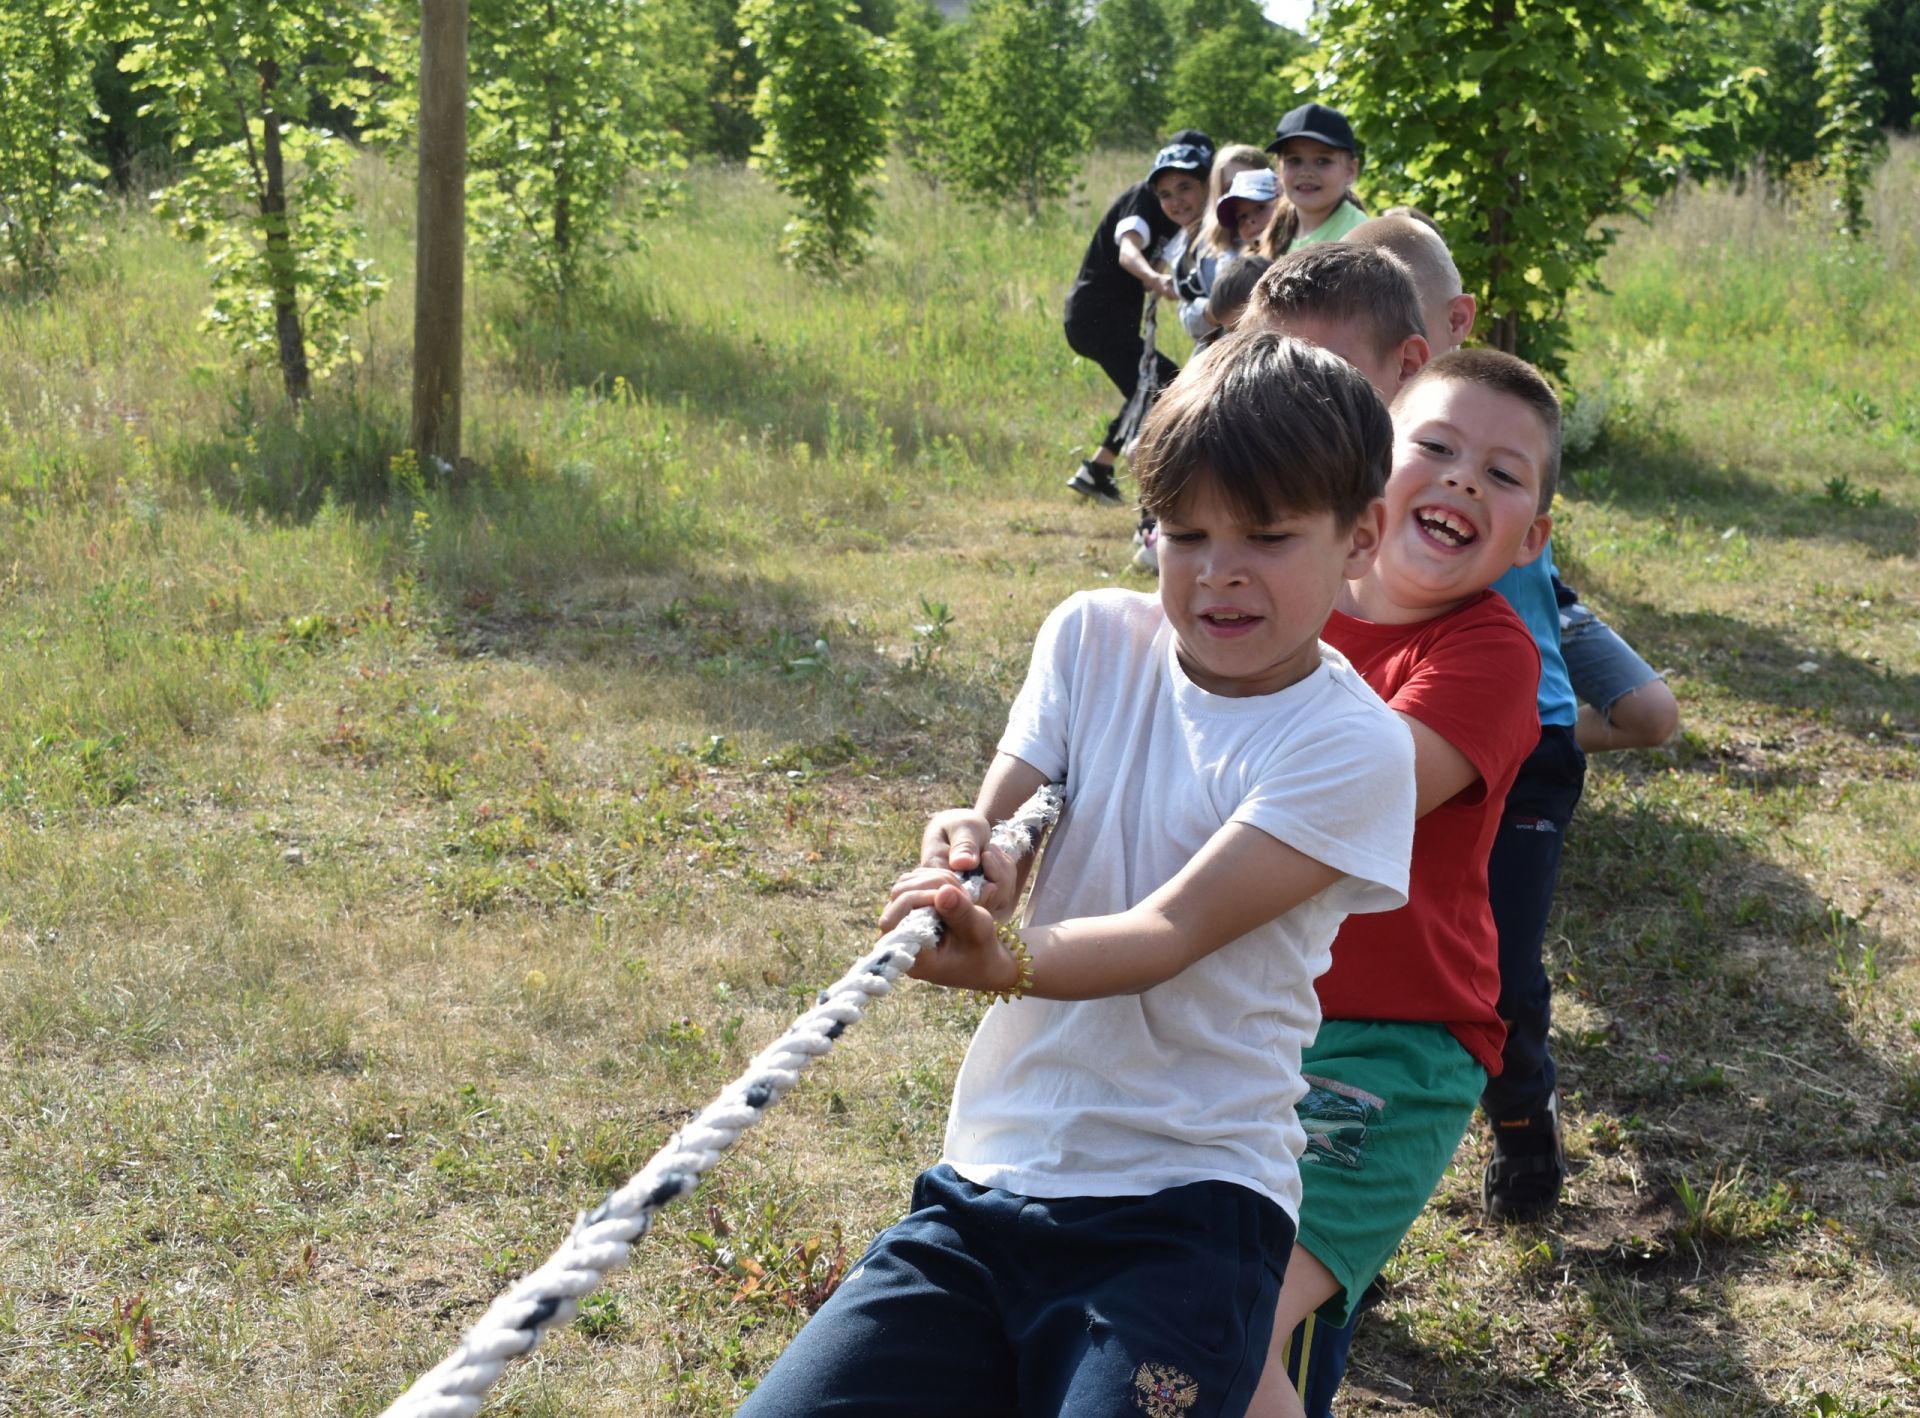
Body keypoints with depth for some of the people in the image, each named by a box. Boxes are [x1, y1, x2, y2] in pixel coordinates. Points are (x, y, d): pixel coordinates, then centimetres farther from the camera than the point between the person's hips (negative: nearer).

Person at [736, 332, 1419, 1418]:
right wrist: (971, 861, -22)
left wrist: (1008, 960, -36)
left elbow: (1172, 932, -17)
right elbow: (999, 834, 3)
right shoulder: (1094, 640, 7)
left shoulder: (1352, 745, -7)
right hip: (985, 1182, 4)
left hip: (1184, 1212, -3)